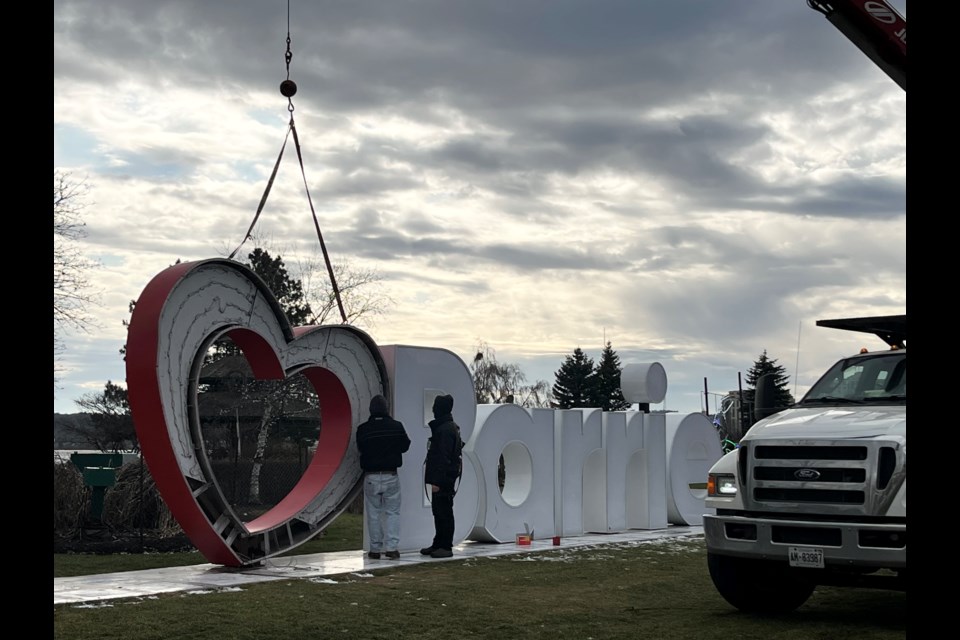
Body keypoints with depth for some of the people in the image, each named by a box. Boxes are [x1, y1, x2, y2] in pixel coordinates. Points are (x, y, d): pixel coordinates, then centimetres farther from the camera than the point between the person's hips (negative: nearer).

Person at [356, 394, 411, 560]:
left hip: (371, 477, 0)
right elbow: (405, 446, 8)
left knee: (373, 513, 8)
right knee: (392, 511, 6)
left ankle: (375, 549, 9)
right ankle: (392, 547, -3)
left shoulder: (363, 429, -6)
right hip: (391, 476, 0)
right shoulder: (396, 426, -6)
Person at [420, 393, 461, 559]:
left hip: (443, 478, -11)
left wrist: (437, 481, -22)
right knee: (438, 511, 15)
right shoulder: (450, 427, 16)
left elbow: (443, 458, -21)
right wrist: (434, 479, 20)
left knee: (444, 512, -5)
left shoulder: (445, 430, -17)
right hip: (444, 478, 11)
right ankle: (438, 544, 23)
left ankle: (446, 547, -1)